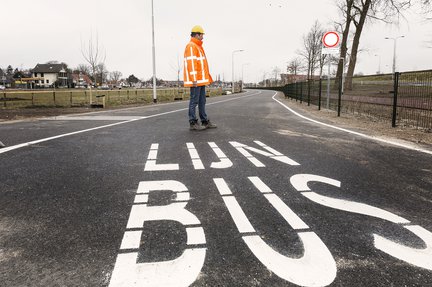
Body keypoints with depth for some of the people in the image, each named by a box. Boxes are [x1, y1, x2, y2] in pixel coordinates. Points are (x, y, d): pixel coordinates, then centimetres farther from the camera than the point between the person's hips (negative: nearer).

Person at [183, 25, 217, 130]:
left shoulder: (198, 47, 23)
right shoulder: (191, 46, -9)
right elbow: (191, 63, -18)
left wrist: (206, 78, 21)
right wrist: (194, 79, -24)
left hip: (201, 80, 10)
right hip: (195, 80, -10)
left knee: (202, 101, 11)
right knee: (194, 101, -6)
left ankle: (205, 121, 16)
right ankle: (193, 123, -2)